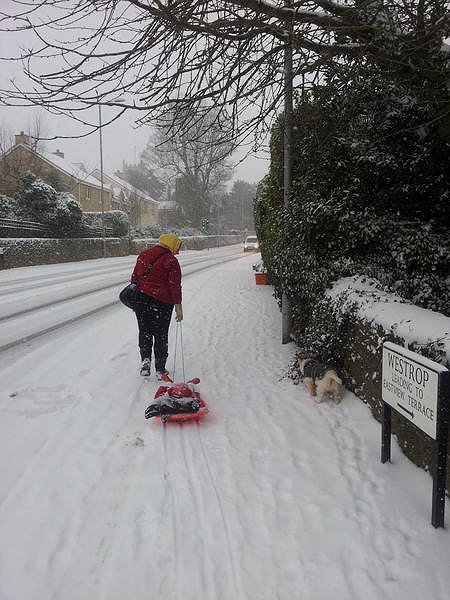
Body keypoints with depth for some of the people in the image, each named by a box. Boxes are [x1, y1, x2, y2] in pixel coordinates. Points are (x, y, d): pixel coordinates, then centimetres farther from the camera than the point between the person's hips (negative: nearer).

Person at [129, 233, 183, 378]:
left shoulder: (144, 254, 8)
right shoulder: (171, 261, -9)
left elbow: (135, 276, 12)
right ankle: (160, 369, 13)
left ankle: (145, 359, 0)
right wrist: (178, 306, -7)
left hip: (141, 299, 4)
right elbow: (175, 285, -11)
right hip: (162, 303, -4)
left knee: (145, 332, 17)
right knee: (161, 335, 8)